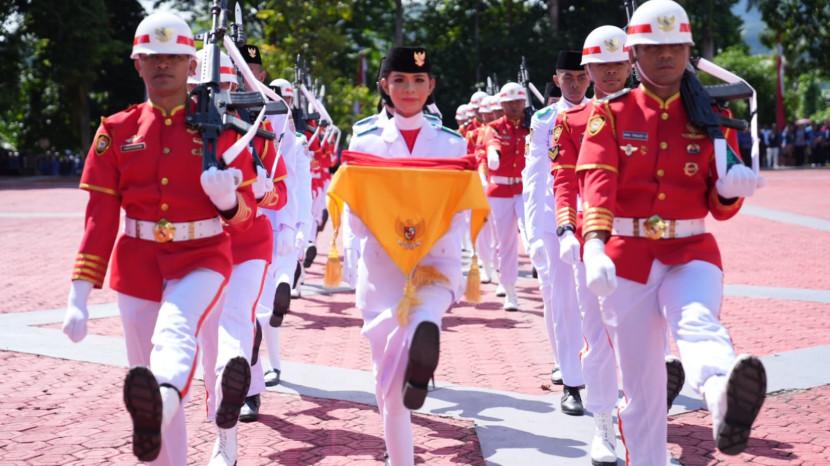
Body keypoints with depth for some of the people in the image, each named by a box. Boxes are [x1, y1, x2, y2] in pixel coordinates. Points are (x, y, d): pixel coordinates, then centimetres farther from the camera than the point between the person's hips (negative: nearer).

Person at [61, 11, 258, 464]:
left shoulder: (219, 127, 0)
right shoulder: (117, 131, 4)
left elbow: (245, 212, 2)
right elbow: (100, 217, 2)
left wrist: (227, 198, -24)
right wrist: (79, 296, -4)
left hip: (202, 257, -3)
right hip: (138, 262, 3)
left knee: (176, 332, -34)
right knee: (145, 366, 8)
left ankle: (159, 404, -64)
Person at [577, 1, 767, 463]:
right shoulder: (610, 114, 2)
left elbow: (721, 208, 4)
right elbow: (597, 181, -15)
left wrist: (731, 188, -21)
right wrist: (595, 245, -33)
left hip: (691, 252, -1)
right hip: (628, 256, 1)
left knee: (698, 320, -34)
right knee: (640, 384, 4)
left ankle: (726, 398, -66)